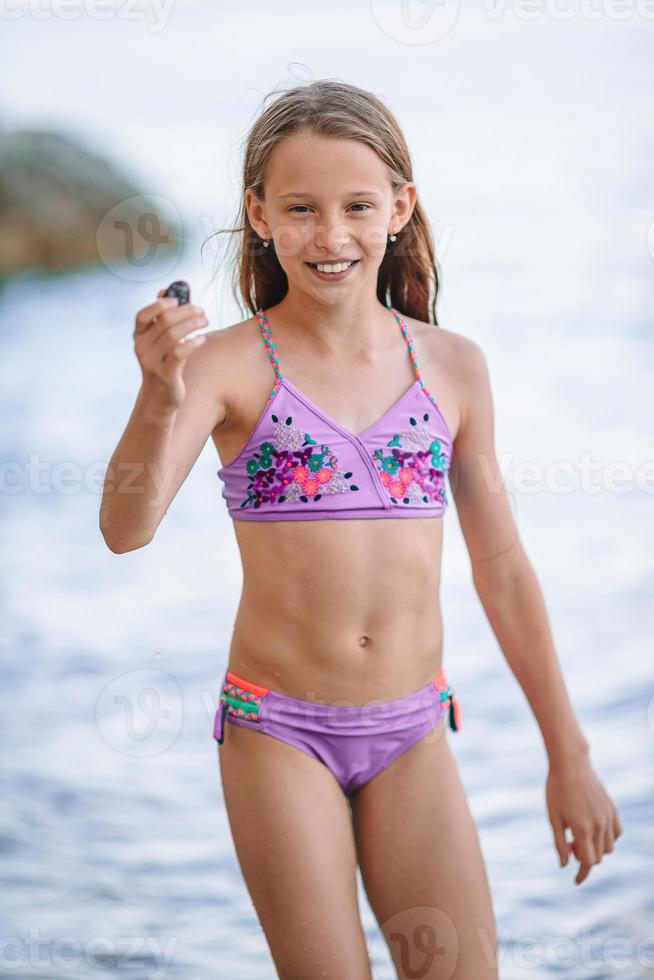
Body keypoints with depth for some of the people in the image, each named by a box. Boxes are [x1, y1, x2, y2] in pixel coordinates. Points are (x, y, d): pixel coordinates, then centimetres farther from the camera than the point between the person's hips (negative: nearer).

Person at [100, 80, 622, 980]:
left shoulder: (454, 366, 3)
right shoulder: (230, 364, -7)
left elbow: (503, 573, 9)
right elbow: (126, 529, -19)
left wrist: (568, 754, 12)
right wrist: (161, 399, -37)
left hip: (413, 735, 3)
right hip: (279, 730, -3)